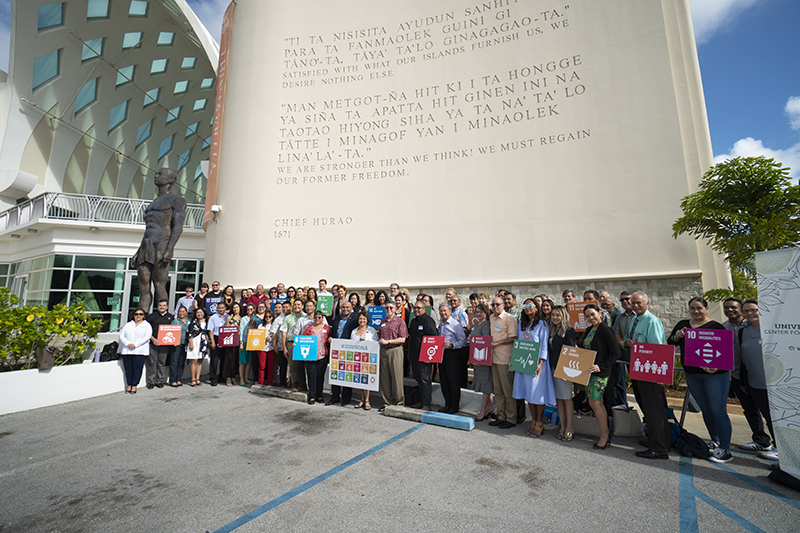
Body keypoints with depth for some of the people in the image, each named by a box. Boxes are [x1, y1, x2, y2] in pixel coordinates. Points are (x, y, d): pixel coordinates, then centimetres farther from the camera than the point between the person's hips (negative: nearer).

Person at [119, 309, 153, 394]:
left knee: (137, 369, -5)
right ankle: (129, 385, 15)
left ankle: (134, 386, 5)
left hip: (140, 351, -3)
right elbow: (121, 335, 8)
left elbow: (147, 337, -5)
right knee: (128, 368, 3)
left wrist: (135, 345, -14)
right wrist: (128, 344, -10)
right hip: (126, 350, 3)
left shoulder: (147, 325, 8)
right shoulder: (128, 325, 19)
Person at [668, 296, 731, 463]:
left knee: (718, 411, -4)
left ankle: (725, 450, 5)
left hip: (714, 374, -5)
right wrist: (676, 337, -13)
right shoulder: (682, 325, 9)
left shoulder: (716, 326, -5)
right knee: (705, 410, 16)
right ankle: (715, 441, 30)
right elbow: (670, 343, 8)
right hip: (692, 375, 5)